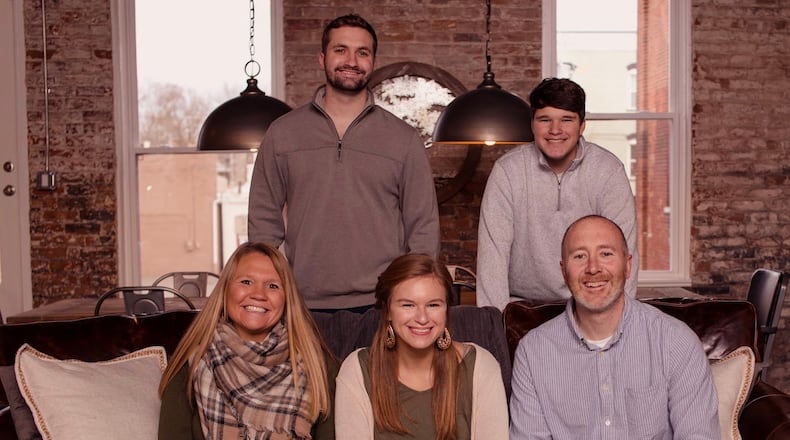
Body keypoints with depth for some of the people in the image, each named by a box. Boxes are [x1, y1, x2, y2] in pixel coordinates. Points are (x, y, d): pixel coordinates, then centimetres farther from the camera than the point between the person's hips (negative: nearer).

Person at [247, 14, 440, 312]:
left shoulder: (404, 139, 4)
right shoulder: (282, 133, 6)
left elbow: (423, 229, 4)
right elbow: (264, 220, 8)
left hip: (382, 306, 0)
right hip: (305, 306, 1)